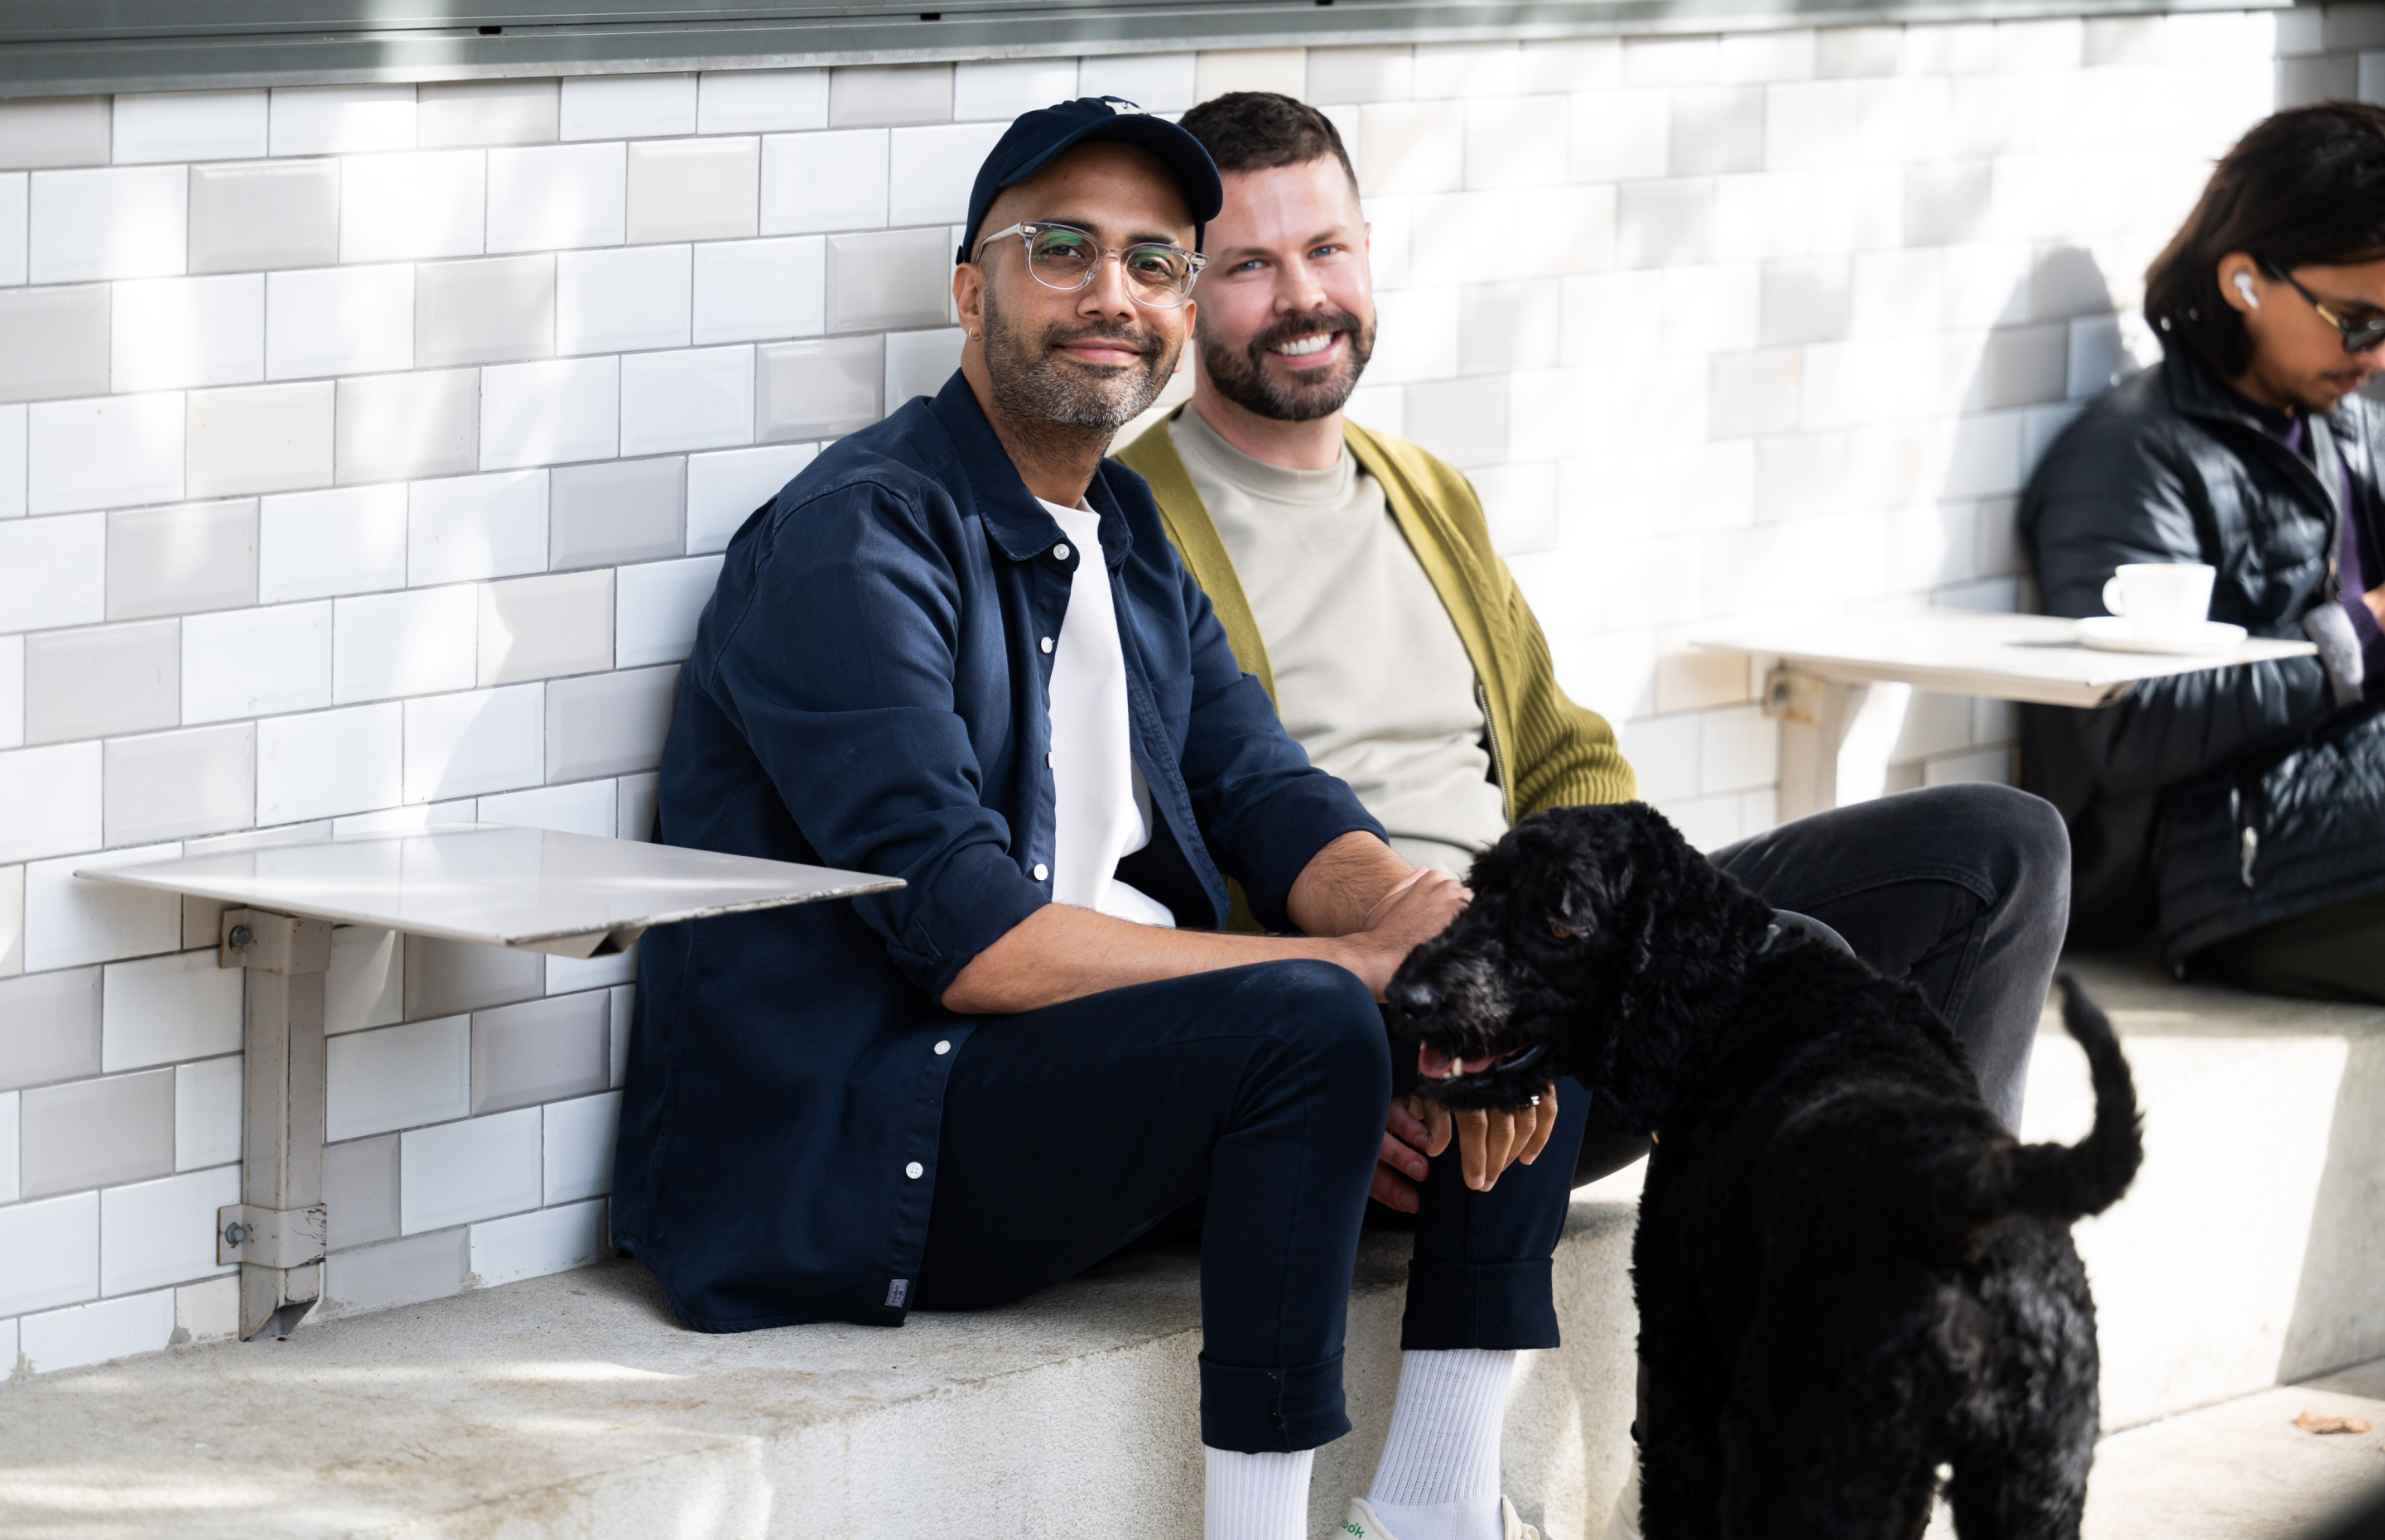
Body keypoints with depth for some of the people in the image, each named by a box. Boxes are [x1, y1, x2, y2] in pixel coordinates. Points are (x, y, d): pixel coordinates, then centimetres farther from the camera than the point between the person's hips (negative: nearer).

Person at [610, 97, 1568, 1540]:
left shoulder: (1128, 539, 16)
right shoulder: (859, 539, -12)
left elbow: (1272, 802, 8)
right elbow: (963, 935, -21)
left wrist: (1417, 921, -16)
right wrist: (1348, 964, -23)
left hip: (1092, 1068, 9)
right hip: (839, 1145, -9)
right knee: (1311, 1029, -28)